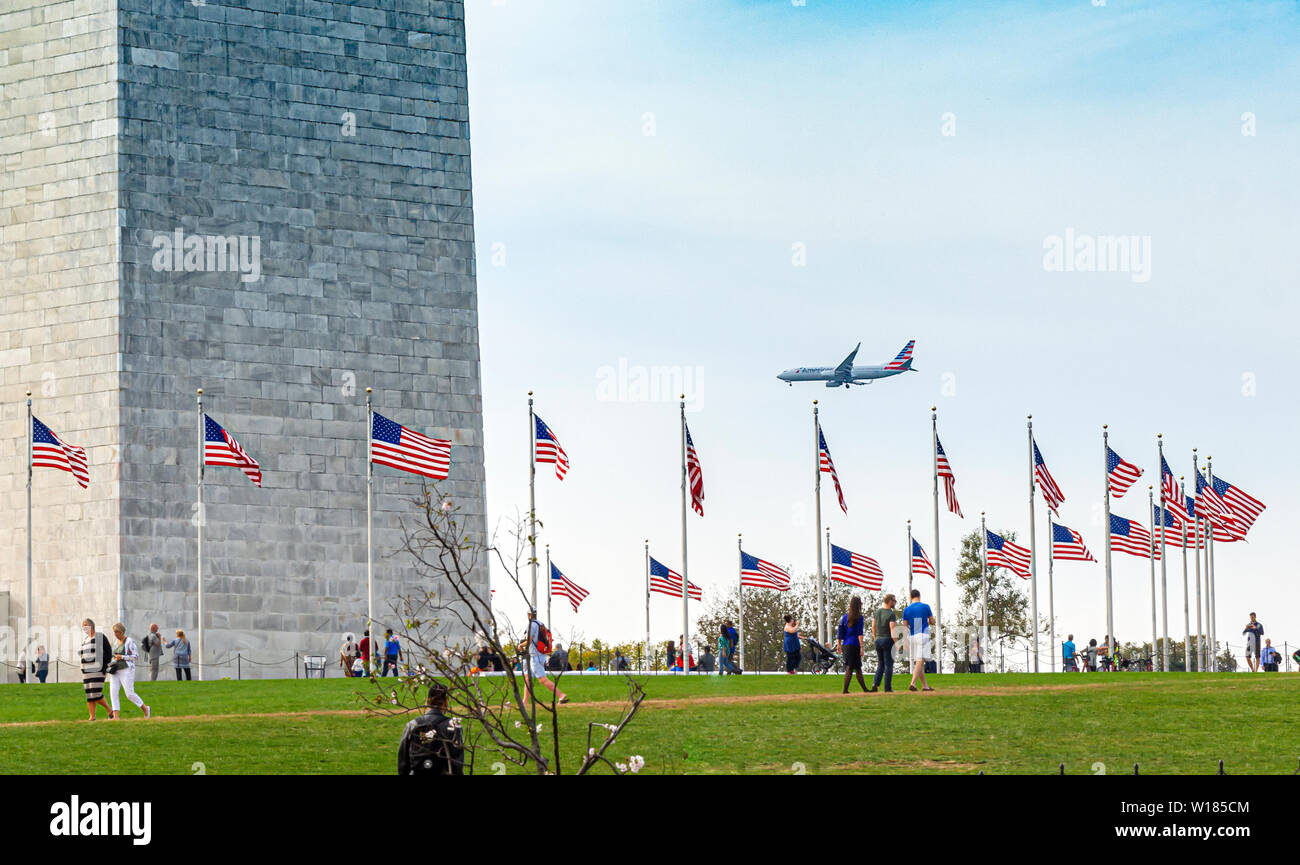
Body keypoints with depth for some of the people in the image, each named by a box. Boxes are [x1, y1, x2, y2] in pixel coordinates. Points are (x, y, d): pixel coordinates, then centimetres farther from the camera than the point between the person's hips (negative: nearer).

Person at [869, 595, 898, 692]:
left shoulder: (877, 612, 7)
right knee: (888, 664, 0)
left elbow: (873, 627, 12)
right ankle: (888, 688, 0)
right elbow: (892, 629, -19)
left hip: (878, 640, 6)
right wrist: (895, 643, -17)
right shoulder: (891, 614, -13)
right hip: (888, 639, -6)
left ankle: (875, 683, -2)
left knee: (880, 664, 15)